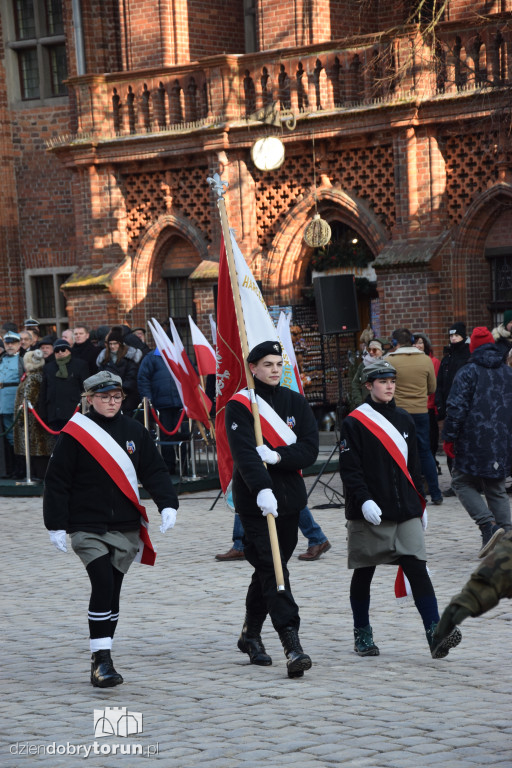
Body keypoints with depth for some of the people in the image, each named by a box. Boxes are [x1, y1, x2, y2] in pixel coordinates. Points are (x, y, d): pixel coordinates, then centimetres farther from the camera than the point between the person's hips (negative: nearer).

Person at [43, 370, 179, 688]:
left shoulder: (135, 432, 6)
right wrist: (56, 525, -5)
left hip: (126, 528, 4)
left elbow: (155, 472, 8)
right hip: (87, 527, -4)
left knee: (112, 592, 8)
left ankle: (102, 660, 20)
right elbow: (56, 482, -2)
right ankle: (102, 659, -13)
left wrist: (168, 504, -7)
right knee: (103, 586, -17)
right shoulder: (74, 434, -4)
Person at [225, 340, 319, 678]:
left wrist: (277, 456, -18)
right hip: (255, 501, -5)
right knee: (272, 569, -13)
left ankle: (251, 634, 31)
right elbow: (244, 452, -22)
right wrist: (261, 489, -36)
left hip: (290, 498, 5)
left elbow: (310, 450, -1)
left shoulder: (296, 402, 8)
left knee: (269, 569, 14)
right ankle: (292, 644, -20)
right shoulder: (239, 406, -7)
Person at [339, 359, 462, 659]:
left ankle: (435, 633, -14)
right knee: (364, 572, 7)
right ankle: (362, 635, 21)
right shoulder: (354, 422, -4)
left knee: (417, 568, -8)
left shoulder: (404, 420, 12)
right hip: (369, 514, -3)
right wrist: (364, 500, -21)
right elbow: (350, 469, -9)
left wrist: (420, 504, 18)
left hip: (406, 512, 3)